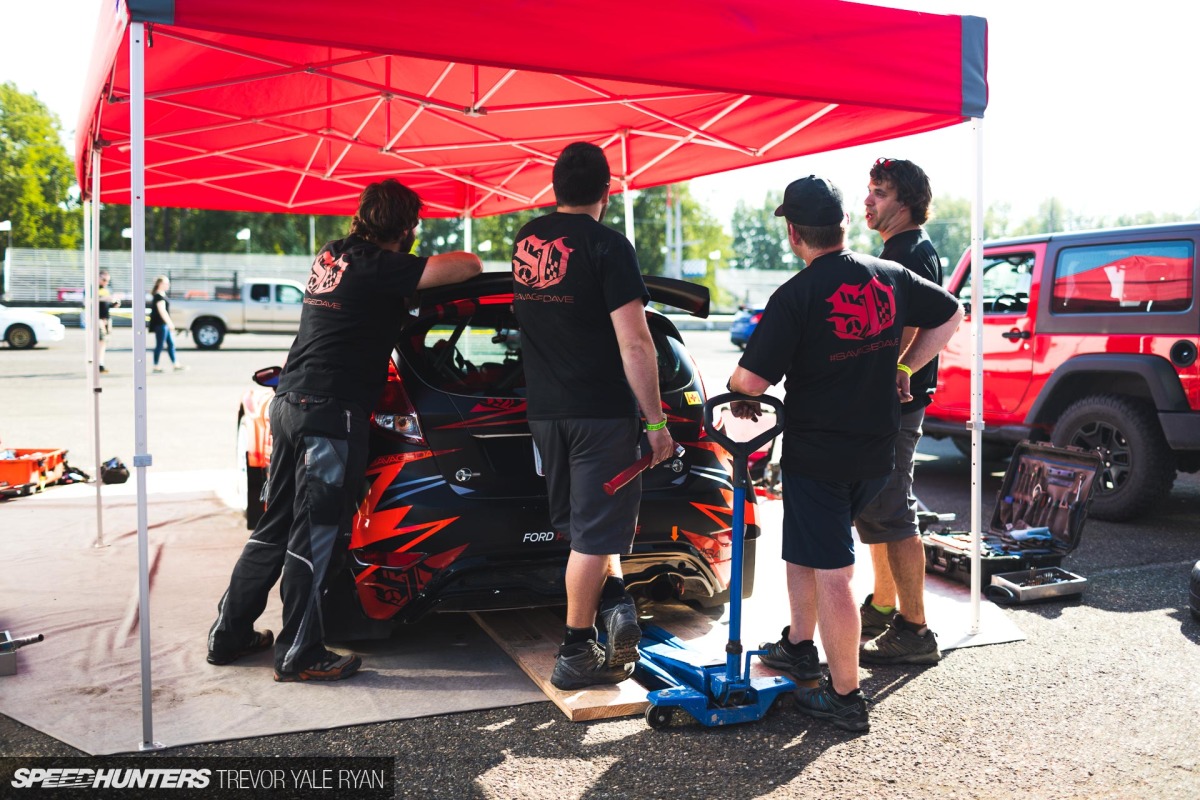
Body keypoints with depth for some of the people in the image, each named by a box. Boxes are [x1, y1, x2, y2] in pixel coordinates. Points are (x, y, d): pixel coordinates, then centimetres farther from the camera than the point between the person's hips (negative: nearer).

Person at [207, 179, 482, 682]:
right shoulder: (379, 268, -12)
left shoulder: (332, 255, 13)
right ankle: (299, 655, 10)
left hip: (288, 402, 9)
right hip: (331, 414, -9)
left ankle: (229, 635, 26)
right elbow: (468, 265, -14)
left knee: (276, 526, 17)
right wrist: (464, 263, 8)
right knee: (314, 536, 0)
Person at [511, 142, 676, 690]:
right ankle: (575, 654, 8)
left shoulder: (526, 240, 8)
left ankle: (613, 598, 8)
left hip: (544, 411, 6)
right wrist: (656, 421, -14)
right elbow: (634, 343, -18)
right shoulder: (606, 245, -13)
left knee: (585, 520, 22)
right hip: (601, 412, -6)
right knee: (595, 530, 3)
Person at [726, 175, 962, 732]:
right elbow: (950, 313, 17)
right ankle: (798, 647, 37)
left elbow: (752, 377, -20)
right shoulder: (889, 277, 2)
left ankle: (845, 697, 9)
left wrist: (737, 390, 2)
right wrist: (903, 368, 20)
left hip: (817, 453, -7)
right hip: (877, 450, 7)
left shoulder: (795, 296, -17)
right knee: (805, 548, 24)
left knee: (831, 573, 1)